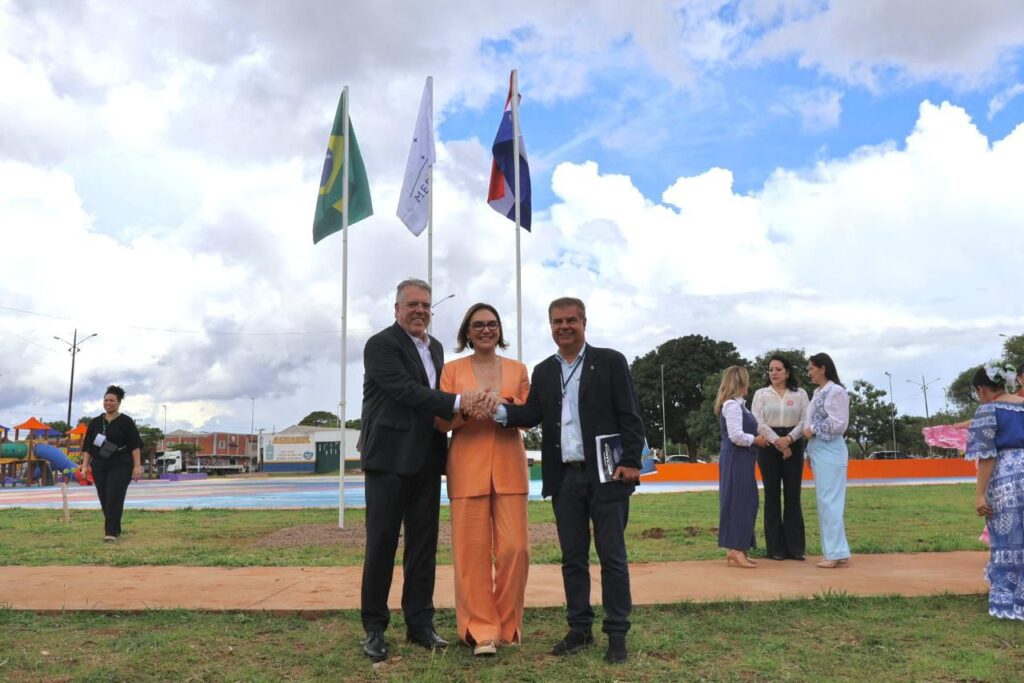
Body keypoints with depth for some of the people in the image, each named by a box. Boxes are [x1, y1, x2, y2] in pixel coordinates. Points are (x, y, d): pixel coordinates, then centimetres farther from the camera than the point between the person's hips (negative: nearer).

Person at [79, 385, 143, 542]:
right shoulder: (95, 422, 10)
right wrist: (85, 465, 3)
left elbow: (135, 445, -6)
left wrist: (137, 466, -13)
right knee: (105, 500, 6)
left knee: (114, 499, -12)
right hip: (100, 467, 5)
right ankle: (116, 530, 19)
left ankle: (110, 533, -13)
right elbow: (87, 446, 11)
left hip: (120, 466, -5)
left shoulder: (126, 422, -3)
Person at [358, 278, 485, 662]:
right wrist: (458, 402, -26)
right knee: (381, 543, 2)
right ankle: (374, 628, 14)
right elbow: (407, 390, -20)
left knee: (423, 542, 9)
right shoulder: (381, 344, -8)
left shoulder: (435, 347, 15)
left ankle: (420, 623, 19)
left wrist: (464, 407, 0)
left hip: (425, 459, 7)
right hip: (389, 457, -6)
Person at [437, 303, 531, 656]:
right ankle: (481, 630, 8)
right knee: (472, 550, -3)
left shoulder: (517, 369, 12)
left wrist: (504, 404, -13)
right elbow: (441, 421, 1)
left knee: (514, 548, -3)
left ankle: (508, 624, 16)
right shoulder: (452, 370, 8)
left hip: (509, 467, 1)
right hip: (467, 467, -1)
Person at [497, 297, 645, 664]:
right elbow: (532, 413, 1)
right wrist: (499, 411, -18)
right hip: (565, 478, 4)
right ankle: (580, 629, 22)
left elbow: (630, 416, -4)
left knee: (612, 556, 2)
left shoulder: (610, 361, 0)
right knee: (572, 558, 11)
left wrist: (631, 462, -12)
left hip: (606, 474, -4)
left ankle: (617, 633, 13)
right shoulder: (543, 371, 13)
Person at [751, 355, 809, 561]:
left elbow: (805, 421, -1)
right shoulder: (761, 394, 7)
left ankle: (795, 546, 6)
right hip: (768, 447, 0)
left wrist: (788, 439, -15)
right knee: (772, 496, 1)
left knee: (793, 495, 1)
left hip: (793, 446, 0)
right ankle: (776, 547, 6)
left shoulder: (800, 394, 8)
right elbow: (758, 422, -3)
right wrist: (777, 442, -13)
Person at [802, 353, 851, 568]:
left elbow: (838, 424, -16)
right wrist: (810, 453, 15)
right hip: (818, 451, 9)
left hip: (829, 451, -9)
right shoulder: (818, 393, 16)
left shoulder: (835, 391, -11)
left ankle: (837, 553, -2)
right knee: (825, 501, 10)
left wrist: (813, 430, -9)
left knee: (829, 501, -7)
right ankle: (835, 551, 16)